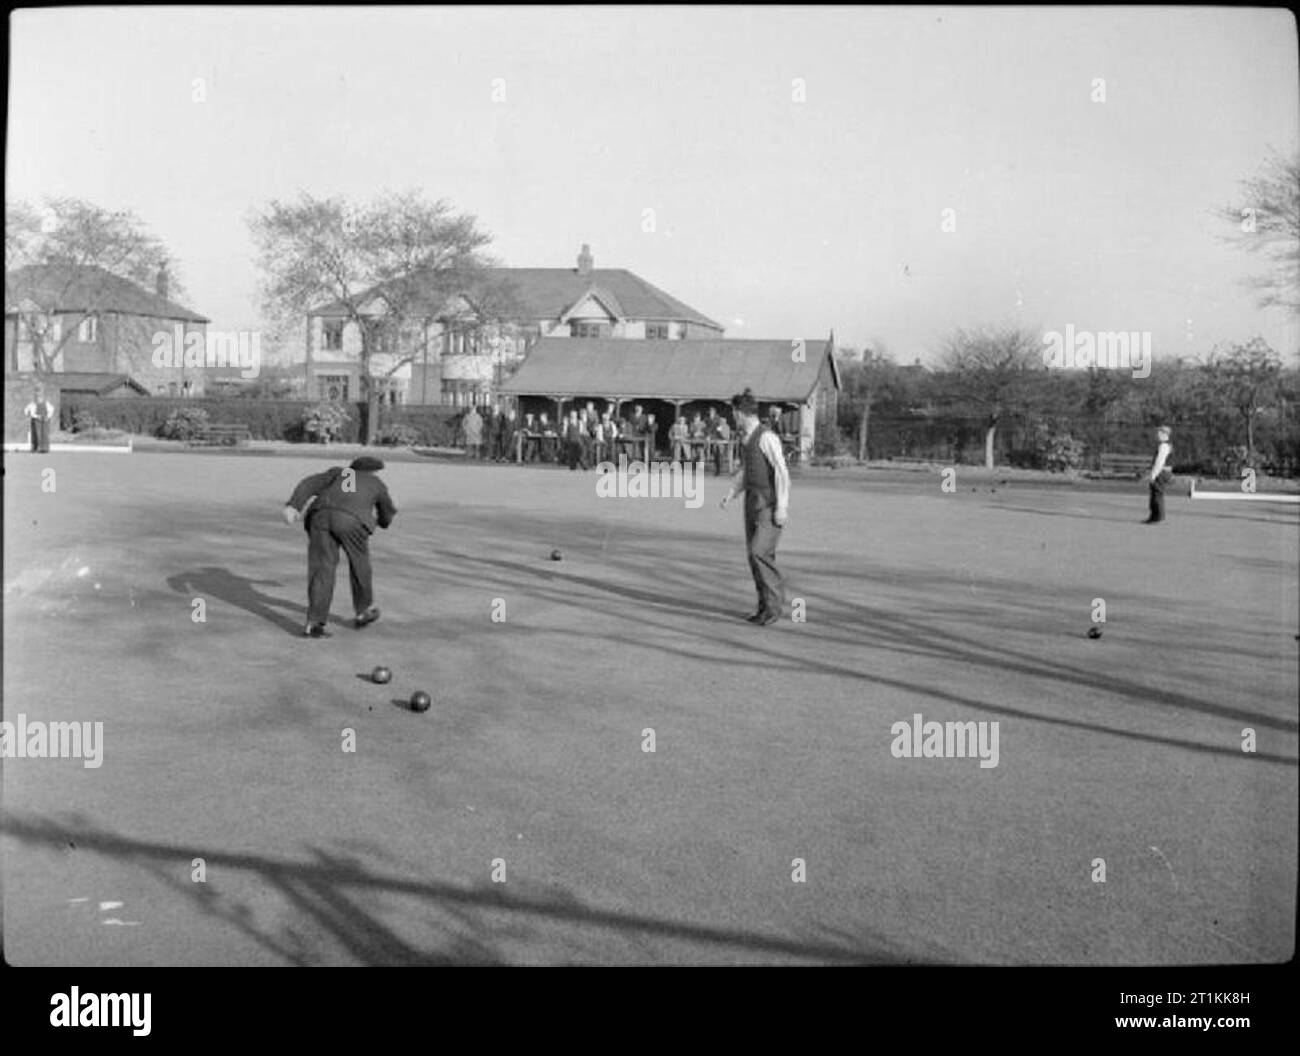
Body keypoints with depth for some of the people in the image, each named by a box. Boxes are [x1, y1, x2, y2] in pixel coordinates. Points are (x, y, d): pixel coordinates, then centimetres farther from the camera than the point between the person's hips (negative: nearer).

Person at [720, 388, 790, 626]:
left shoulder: (767, 437, -18)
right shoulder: (745, 438, 10)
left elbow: (782, 472, -22)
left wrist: (781, 507, -26)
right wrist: (730, 494, 7)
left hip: (772, 505, -8)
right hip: (753, 500, 9)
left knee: (760, 551, -17)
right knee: (755, 554, 7)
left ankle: (775, 601, -3)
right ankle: (767, 606, 15)